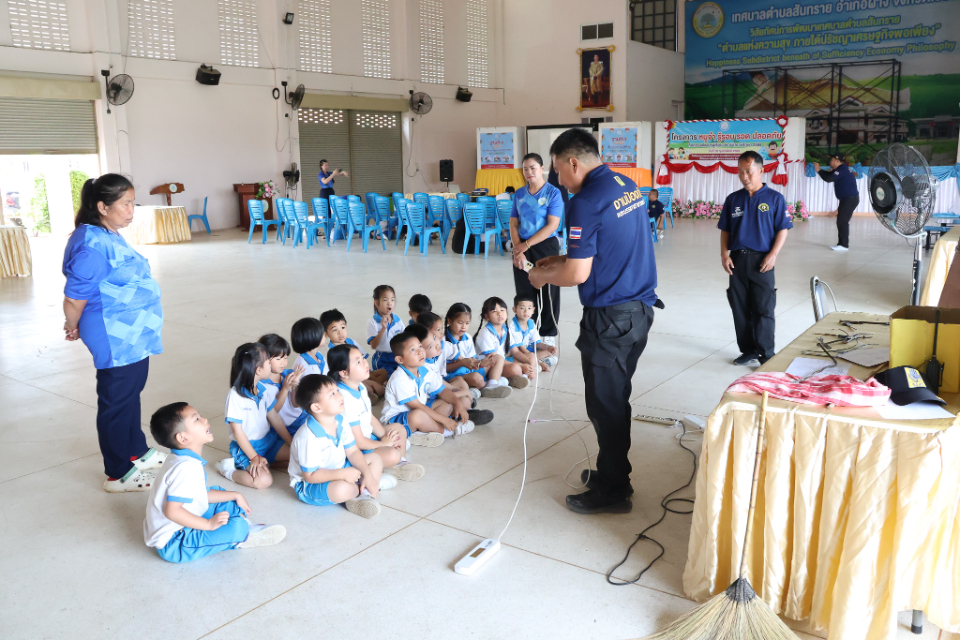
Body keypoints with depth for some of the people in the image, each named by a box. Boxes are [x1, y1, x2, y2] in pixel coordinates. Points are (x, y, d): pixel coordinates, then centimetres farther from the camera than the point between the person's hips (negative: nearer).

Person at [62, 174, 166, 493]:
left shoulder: (110, 237, 8)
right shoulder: (93, 246, -24)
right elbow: (75, 298, -21)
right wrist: (73, 328, -2)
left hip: (133, 334, 10)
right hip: (115, 337, -10)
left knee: (131, 394, 22)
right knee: (117, 401, 3)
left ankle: (137, 452, 40)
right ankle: (118, 474, 17)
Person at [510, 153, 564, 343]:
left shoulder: (553, 192, -9)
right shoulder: (519, 193, 7)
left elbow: (552, 226, -15)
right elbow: (513, 224, 7)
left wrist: (526, 245, -15)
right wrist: (518, 250, -8)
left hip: (546, 247, -4)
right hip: (522, 249, 4)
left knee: (548, 293, 5)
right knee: (524, 292, 10)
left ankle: (548, 335, 17)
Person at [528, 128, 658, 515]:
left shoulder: (587, 202, -19)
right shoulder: (628, 187, 9)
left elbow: (577, 275, -20)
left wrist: (542, 276, -1)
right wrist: (562, 259, 17)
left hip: (610, 317, -9)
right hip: (640, 308, 9)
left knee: (605, 403, 3)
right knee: (616, 396, 19)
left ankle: (612, 491, 16)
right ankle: (612, 471, 33)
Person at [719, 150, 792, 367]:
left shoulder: (774, 198, -1)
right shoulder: (733, 199, 9)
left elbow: (783, 229, -2)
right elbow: (725, 230, 11)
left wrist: (773, 254, -13)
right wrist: (724, 253, -1)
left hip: (761, 260, -4)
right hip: (737, 259, 4)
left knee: (763, 309, -1)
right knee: (740, 308, 8)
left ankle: (766, 354, 7)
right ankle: (748, 350, 20)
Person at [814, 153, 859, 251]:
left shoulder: (842, 169, -16)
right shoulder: (841, 168, 16)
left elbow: (828, 179, -23)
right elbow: (829, 175, 22)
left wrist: (818, 170, -11)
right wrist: (819, 170, 10)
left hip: (850, 199, -10)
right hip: (847, 199, 10)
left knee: (842, 221, -11)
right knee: (841, 221, 11)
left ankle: (844, 245, -10)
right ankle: (841, 243, 14)